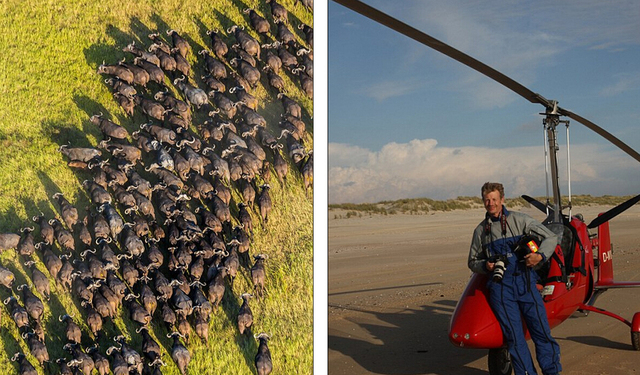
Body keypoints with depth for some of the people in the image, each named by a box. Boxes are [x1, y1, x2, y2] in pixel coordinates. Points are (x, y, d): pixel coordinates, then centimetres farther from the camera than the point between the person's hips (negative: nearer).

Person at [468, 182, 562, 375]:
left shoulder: (519, 220, 6)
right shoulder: (480, 230, 13)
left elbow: (551, 237, 5)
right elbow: (473, 261, 22)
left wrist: (540, 255, -13)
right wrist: (485, 265, -1)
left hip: (525, 281, -1)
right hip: (500, 287, 1)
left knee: (541, 330, -2)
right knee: (514, 335, -2)